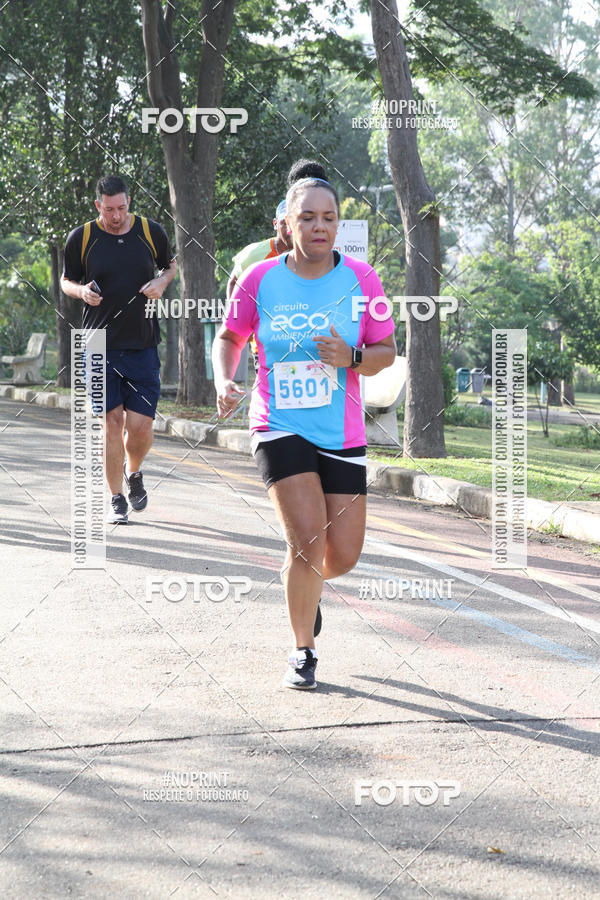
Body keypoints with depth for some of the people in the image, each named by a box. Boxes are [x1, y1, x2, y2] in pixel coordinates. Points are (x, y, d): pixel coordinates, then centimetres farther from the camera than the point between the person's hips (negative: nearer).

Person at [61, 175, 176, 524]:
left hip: (143, 344, 1)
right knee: (114, 421, -4)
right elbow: (67, 280, 13)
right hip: (100, 346, -1)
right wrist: (82, 291, -9)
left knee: (140, 426, -6)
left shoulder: (152, 232, 3)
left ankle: (134, 472, 27)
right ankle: (117, 499, 11)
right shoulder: (81, 238, 0)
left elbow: (171, 264, 21)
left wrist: (162, 282, -2)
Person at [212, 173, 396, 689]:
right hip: (280, 429, -2)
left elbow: (387, 351, 3)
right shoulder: (260, 279, -5)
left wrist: (351, 358, -17)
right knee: (309, 540, -16)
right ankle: (303, 653, 5)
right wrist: (224, 381, -10)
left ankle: (302, 580, 41)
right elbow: (228, 337, 9)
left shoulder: (361, 278, -3)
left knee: (343, 557, 3)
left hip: (342, 435, 2)